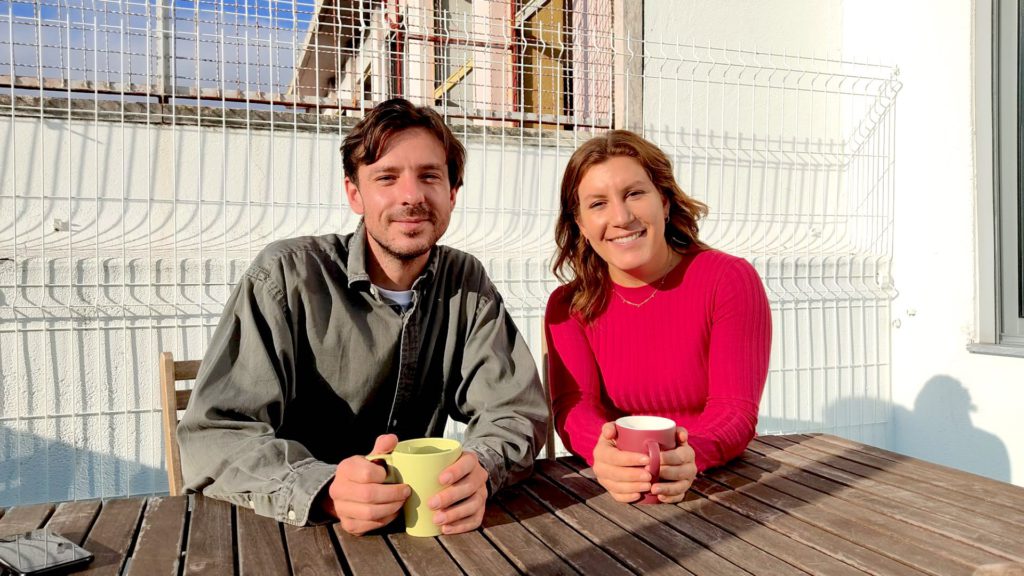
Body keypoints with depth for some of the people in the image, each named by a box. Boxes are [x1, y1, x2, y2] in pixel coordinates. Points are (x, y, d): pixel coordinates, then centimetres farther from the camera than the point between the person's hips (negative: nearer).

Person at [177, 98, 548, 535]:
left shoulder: (467, 284, -1)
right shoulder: (286, 277, -12)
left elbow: (516, 410, -6)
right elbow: (214, 436, -17)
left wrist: (478, 469, -28)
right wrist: (326, 491, -35)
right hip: (292, 530, -2)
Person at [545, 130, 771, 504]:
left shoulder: (730, 280, -7)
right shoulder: (567, 307, 0)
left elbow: (736, 410, -12)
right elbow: (572, 405, -11)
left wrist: (687, 457, -33)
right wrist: (605, 455, -34)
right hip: (618, 496, 1)